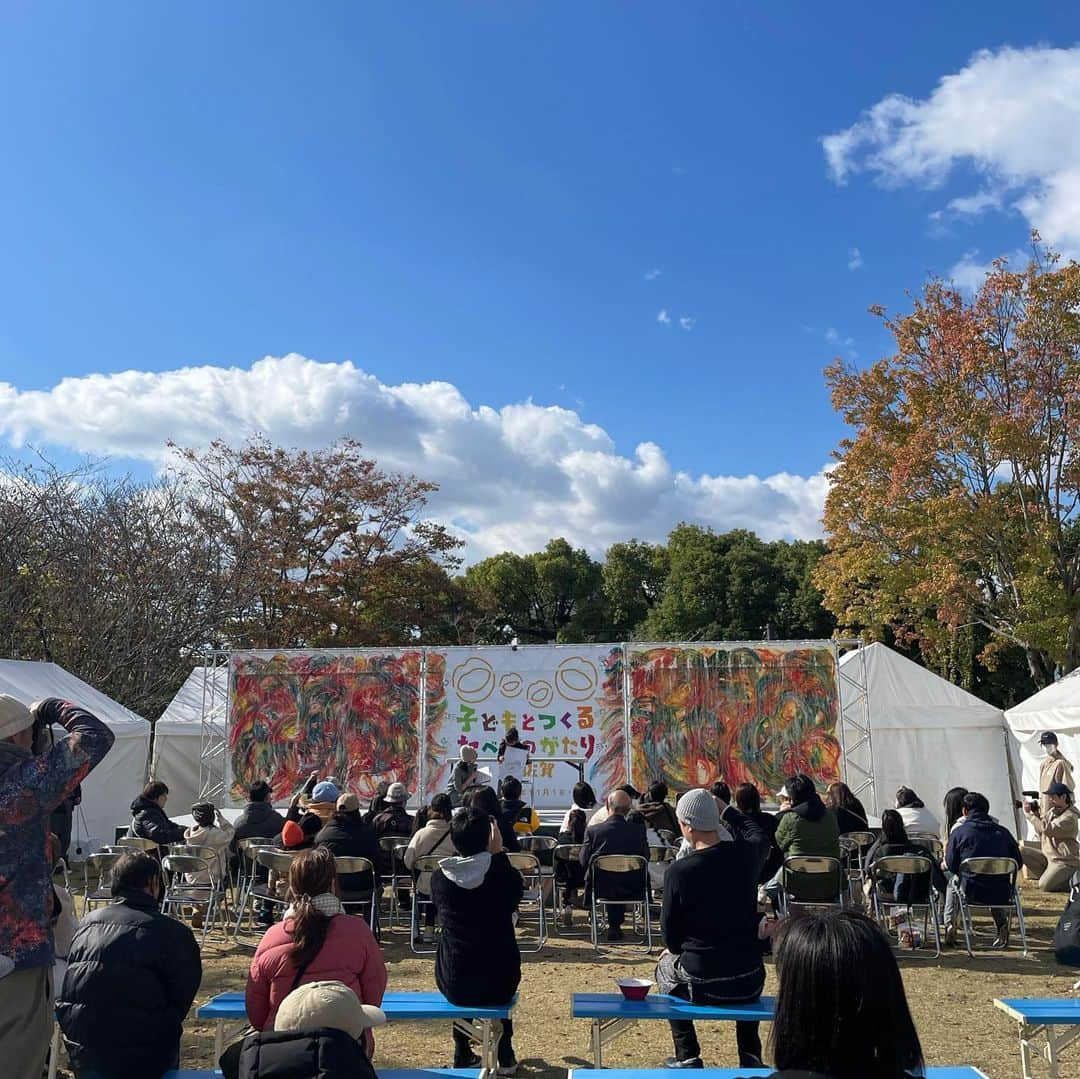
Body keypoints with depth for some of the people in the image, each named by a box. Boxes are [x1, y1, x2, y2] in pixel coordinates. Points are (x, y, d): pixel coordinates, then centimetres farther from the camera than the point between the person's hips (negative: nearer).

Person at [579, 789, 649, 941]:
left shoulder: (592, 830, -14)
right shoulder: (639, 830, -11)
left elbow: (583, 861, -5)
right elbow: (646, 858, -1)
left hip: (601, 887, 0)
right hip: (631, 889, 0)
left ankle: (613, 926, 40)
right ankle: (615, 926, 38)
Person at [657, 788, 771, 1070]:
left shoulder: (678, 870, -18)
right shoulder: (747, 854, -10)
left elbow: (670, 937, -5)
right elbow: (756, 832, 18)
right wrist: (725, 809, 26)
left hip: (702, 985, -3)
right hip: (749, 983, 3)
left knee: (665, 965, 30)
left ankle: (687, 1056, 27)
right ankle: (750, 1057, 33)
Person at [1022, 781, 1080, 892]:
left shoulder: (1069, 817, -20)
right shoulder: (1053, 811, 8)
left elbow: (1047, 829, -32)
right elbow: (1042, 835, 12)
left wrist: (1029, 814, -25)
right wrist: (1036, 815, -4)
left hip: (1065, 862, -9)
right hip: (1049, 857, 9)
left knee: (1044, 887, -20)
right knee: (1022, 852, -6)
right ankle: (1049, 877, 3)